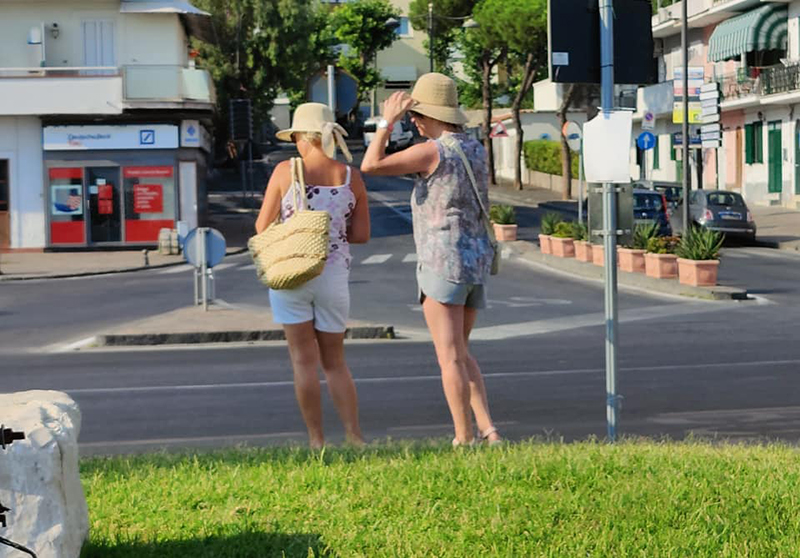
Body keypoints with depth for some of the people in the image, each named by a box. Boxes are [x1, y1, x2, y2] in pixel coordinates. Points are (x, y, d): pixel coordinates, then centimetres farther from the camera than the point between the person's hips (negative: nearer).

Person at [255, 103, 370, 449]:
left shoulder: (285, 171, -7)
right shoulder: (351, 178, 0)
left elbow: (262, 227, -4)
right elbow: (361, 236, 2)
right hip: (333, 276, 2)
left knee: (304, 361, 5)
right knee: (334, 361, 14)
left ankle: (317, 441, 6)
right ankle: (354, 436, 4)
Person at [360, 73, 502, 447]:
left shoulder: (432, 151, -12)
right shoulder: (476, 150, 12)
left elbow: (370, 165, -14)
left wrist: (388, 122, -8)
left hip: (442, 263, -8)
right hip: (477, 263, 8)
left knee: (450, 358, -3)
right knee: (460, 353, 17)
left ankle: (464, 440, -3)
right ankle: (487, 429, 7)